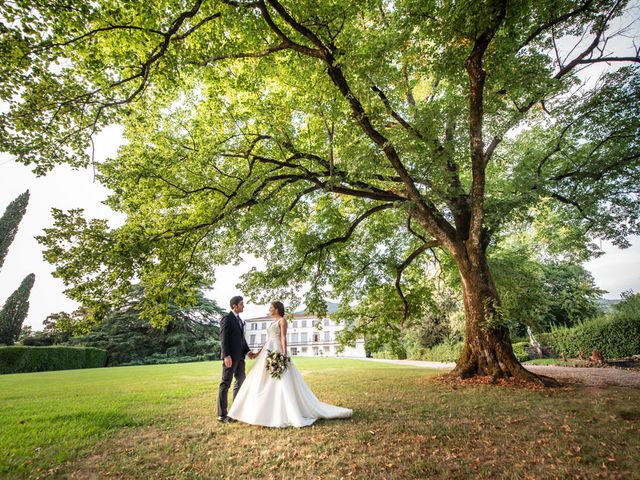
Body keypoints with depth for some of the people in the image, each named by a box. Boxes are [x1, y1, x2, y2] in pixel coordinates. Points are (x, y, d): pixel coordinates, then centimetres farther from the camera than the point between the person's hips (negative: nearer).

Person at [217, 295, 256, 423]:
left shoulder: (239, 320, 16)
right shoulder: (227, 318, -11)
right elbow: (223, 338, -17)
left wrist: (247, 351, 8)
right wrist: (226, 356, -23)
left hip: (239, 356, 9)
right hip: (230, 357, -9)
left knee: (240, 382, 15)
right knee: (226, 384, -1)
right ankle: (222, 414, 8)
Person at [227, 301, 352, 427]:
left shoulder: (282, 320, -4)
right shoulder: (272, 323, 21)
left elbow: (283, 338, -14)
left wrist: (284, 355, -22)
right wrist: (257, 353, 20)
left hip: (277, 352, -9)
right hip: (268, 353, 9)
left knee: (280, 383, -10)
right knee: (262, 383, 8)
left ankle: (287, 414, -5)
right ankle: (264, 412, 15)